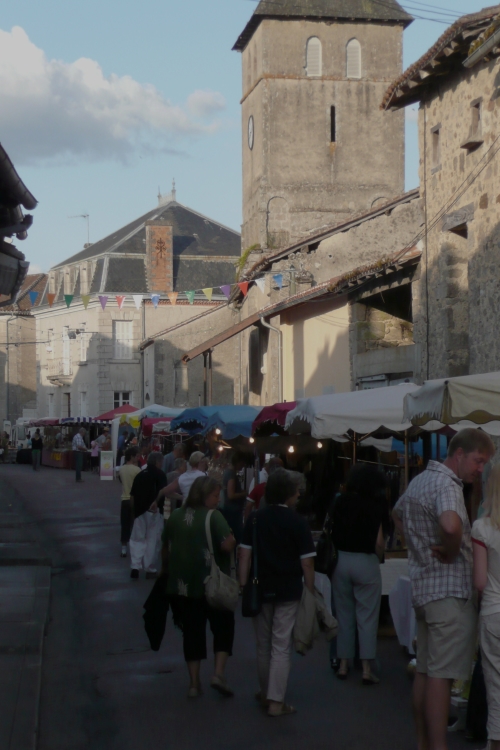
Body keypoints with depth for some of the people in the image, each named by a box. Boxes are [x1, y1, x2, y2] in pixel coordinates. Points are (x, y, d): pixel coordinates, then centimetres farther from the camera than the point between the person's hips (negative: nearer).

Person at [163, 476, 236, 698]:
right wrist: (232, 539, -2)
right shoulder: (213, 516, -12)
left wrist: (175, 567, 29)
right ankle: (219, 673, -4)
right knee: (223, 627, 10)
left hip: (183, 584, 5)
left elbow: (166, 550, 16)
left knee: (192, 631, 10)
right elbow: (227, 545, -23)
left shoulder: (175, 517, 8)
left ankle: (194, 683, 12)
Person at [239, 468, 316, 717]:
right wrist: (311, 592, -1)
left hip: (261, 589, 3)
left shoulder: (255, 519, 1)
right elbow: (307, 562, -9)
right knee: (281, 647, 0)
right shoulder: (297, 522, -8)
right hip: (289, 591, -3)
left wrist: (243, 586, 2)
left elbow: (245, 555, -2)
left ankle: (266, 693, 30)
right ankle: (276, 701, -2)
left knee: (263, 644, 16)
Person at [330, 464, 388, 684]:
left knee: (344, 615, 14)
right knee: (367, 617, 3)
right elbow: (379, 542, -10)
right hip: (366, 562, -4)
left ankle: (343, 665, 18)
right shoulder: (375, 507, -9)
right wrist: (378, 558, 7)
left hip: (341, 560, 4)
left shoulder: (340, 503, 1)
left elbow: (333, 533, 4)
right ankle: (366, 669, 2)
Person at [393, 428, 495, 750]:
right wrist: (451, 551, -18)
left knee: (425, 672, 13)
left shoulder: (419, 480, 15)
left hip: (424, 587, 10)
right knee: (442, 675, -8)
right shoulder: (446, 485, -17)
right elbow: (451, 525, -38)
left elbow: (398, 513, 34)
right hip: (451, 591, -10)